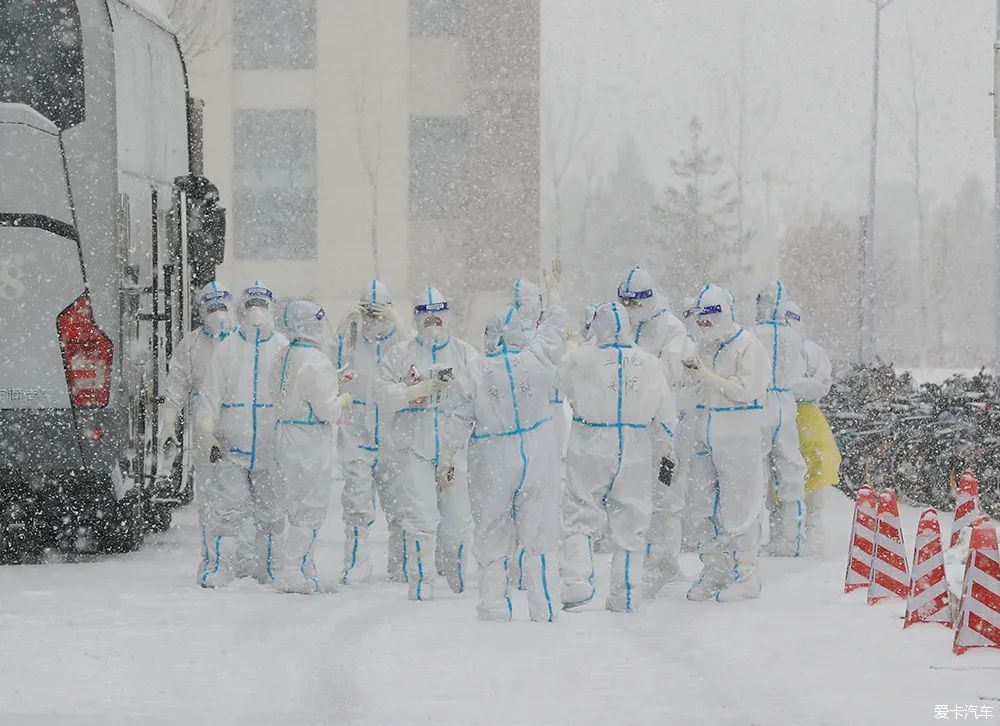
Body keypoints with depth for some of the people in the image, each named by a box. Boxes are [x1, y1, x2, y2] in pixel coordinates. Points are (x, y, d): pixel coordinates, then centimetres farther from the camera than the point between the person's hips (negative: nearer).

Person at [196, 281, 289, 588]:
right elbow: (211, 395, 6)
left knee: (272, 511, 6)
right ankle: (219, 568, -3)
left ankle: (270, 570, 18)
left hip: (271, 447, 0)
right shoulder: (227, 348, 6)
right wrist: (206, 433, -5)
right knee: (227, 507, -10)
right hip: (232, 446, 0)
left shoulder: (283, 349, 4)